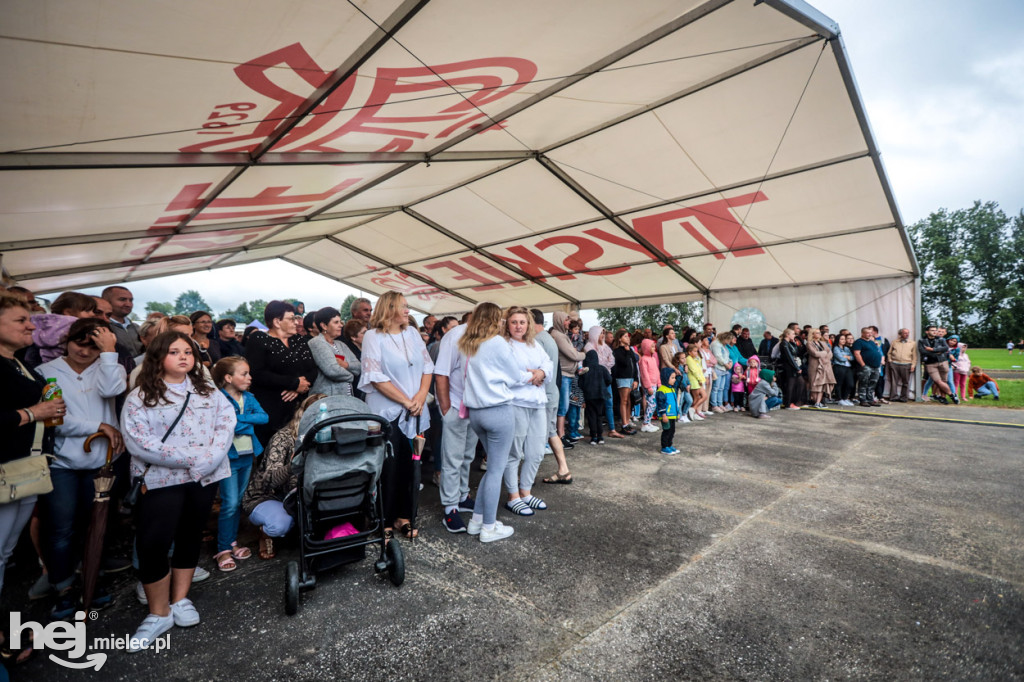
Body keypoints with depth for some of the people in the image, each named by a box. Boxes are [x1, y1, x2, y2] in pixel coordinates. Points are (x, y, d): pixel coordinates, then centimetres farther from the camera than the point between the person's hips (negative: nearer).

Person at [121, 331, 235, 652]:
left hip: (204, 478, 3)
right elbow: (138, 442, -14)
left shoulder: (208, 391, 8)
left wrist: (211, 456, -18)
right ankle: (159, 613, 17)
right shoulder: (140, 397, -3)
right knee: (153, 544, -3)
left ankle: (180, 600, 30)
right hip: (161, 480, -3)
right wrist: (191, 457, -20)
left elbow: (226, 424, 0)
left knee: (190, 538, 14)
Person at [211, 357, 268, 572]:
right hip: (229, 457, -6)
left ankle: (232, 542, 28)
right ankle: (223, 550, 10)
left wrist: (240, 418, -18)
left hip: (247, 456, 6)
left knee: (238, 502, 15)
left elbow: (264, 417, -8)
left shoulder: (249, 398, 5)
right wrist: (250, 422, -14)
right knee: (229, 504, -4)